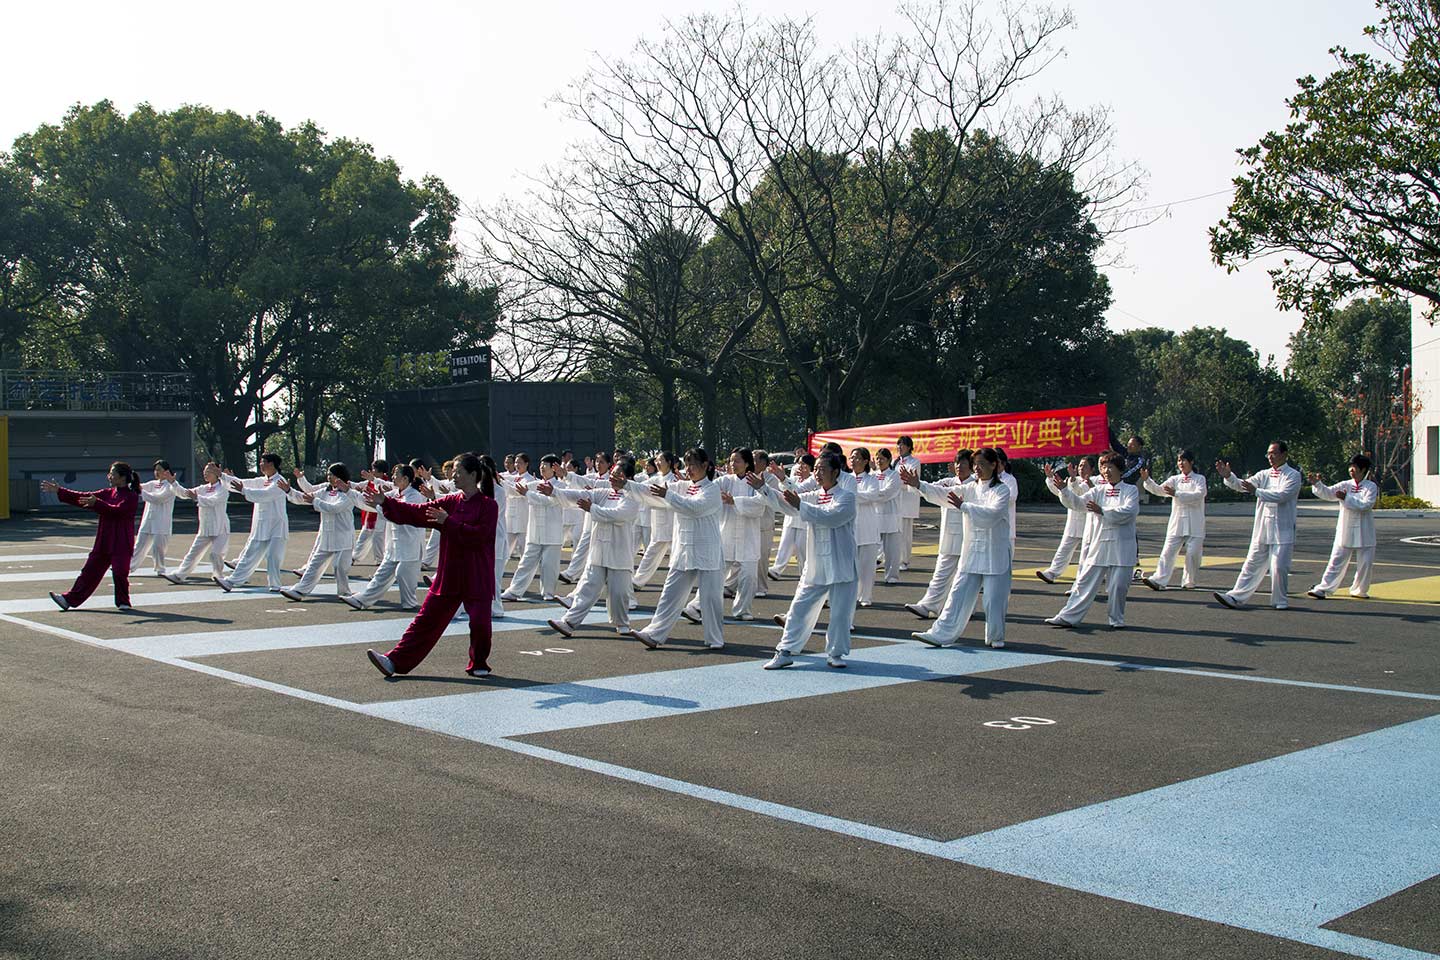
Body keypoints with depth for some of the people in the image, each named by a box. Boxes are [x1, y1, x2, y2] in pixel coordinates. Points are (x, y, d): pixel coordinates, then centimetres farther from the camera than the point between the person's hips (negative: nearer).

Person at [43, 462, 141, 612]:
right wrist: (59, 491, 9)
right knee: (90, 571, 8)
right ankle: (69, 599, 11)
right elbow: (83, 497, 12)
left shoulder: (131, 497, -10)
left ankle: (123, 603, 9)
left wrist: (96, 503, -36)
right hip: (103, 542, 7)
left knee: (119, 573, -8)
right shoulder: (108, 493, 12)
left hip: (122, 544, -7)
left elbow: (117, 510, -25)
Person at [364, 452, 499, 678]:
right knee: (426, 620, 4)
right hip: (448, 576, 5)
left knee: (479, 622, -5)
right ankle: (395, 661, 4)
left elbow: (479, 535, -20)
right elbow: (415, 513, 6)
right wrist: (385, 502, -1)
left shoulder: (488, 505, -8)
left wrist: (448, 522, -20)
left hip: (477, 579, -5)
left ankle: (478, 664, 19)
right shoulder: (450, 502, 9)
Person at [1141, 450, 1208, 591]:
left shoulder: (1199, 479, 4)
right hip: (1177, 523, 2)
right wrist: (1147, 480, -20)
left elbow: (1199, 495, -14)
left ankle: (1189, 582, 14)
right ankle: (1159, 580, -11)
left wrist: (1176, 494, -22)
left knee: (1193, 553, -3)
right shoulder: (1174, 479, 11)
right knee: (1168, 551, -6)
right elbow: (1159, 490, -2)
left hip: (1195, 525, -2)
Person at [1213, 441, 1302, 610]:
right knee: (1252, 564, 5)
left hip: (1282, 531, -5)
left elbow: (1282, 495, -19)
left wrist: (1257, 491, -24)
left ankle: (1280, 601, 13)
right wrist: (1228, 476, -17)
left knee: (1279, 567, -4)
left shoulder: (1293, 475, -4)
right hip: (1262, 530, 5)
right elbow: (1242, 485, 2)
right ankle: (1236, 598, 3)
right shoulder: (1264, 475, 12)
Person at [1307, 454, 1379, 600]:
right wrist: (1317, 484, -24)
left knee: (1365, 563, 7)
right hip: (1345, 532, 1)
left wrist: (1347, 498, -22)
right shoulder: (1345, 485, 5)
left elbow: (1366, 505, -18)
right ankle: (1322, 589, -3)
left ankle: (1359, 590, 25)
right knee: (1337, 561, -2)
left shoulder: (1371, 487, -3)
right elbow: (1328, 493, -6)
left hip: (1364, 534, -1)